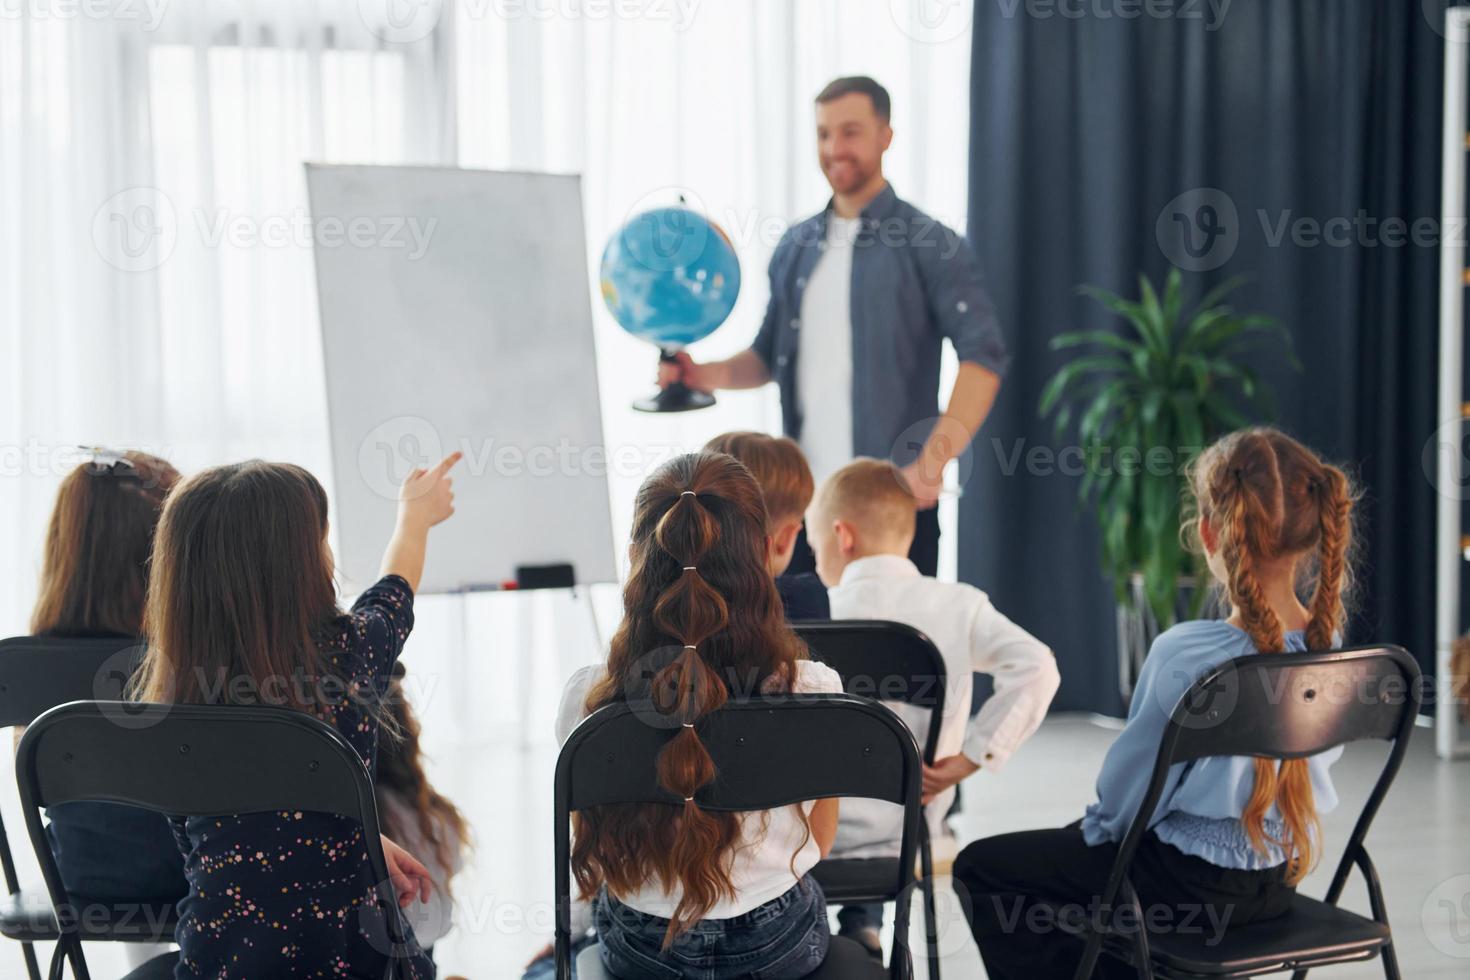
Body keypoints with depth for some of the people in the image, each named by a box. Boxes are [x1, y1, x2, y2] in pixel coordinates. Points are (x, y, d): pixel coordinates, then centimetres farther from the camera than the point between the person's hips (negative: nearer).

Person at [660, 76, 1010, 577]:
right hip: (805, 497, 5)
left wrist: (933, 462, -24)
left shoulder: (930, 245, -5)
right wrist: (706, 375, 1)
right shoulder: (796, 248, 13)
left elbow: (983, 358, -13)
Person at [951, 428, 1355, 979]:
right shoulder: (1331, 646, -7)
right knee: (1079, 836, 33)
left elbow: (1127, 795, -16)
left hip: (1193, 884, -7)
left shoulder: (1183, 656, -27)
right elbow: (1316, 763, 8)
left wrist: (1099, 825, 8)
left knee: (980, 869, 12)